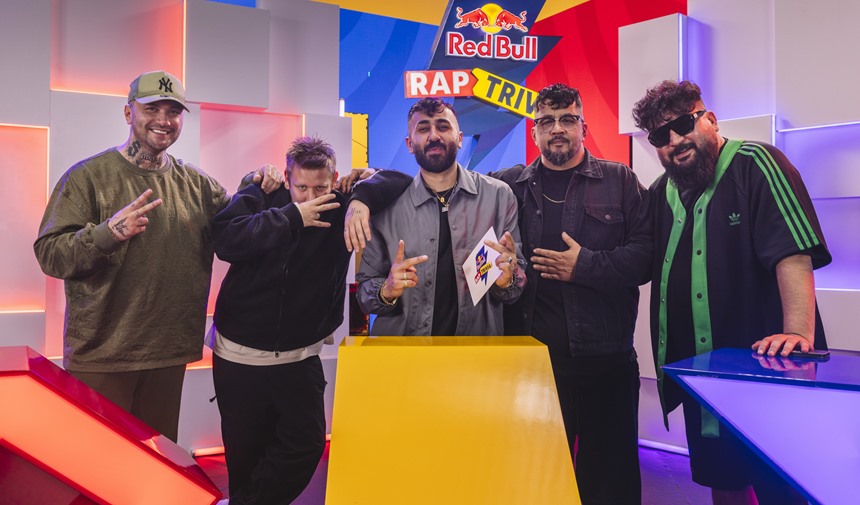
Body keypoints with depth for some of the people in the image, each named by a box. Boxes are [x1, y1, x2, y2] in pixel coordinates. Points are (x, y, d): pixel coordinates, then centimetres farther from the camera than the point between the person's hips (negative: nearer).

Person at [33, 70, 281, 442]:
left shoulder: (196, 183, 8)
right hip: (100, 358, -3)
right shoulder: (89, 175, -5)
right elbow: (48, 254, -10)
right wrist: (109, 232, -27)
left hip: (169, 356, 4)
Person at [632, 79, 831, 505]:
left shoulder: (754, 164, -11)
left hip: (766, 365, -6)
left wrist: (799, 333, -32)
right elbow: (646, 265, 16)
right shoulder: (661, 193, 11)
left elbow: (794, 251, -22)